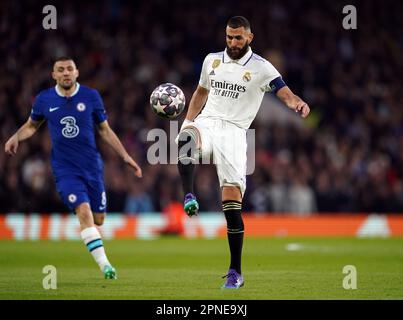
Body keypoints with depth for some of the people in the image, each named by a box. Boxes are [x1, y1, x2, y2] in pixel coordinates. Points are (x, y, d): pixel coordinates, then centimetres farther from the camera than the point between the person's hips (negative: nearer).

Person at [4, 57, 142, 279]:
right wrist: (16, 137, -4)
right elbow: (31, 125, 16)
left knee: (98, 219, 4)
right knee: (84, 211, -22)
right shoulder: (44, 99, 0)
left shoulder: (91, 96, 0)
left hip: (92, 166, 2)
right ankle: (104, 265, -23)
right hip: (65, 170, -2)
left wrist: (125, 156, 4)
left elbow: (104, 130, 9)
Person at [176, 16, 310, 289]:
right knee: (187, 134, -38)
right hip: (206, 123, 3)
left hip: (233, 132, -3)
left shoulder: (261, 69, 1)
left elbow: (285, 93, -11)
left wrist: (298, 103, -34)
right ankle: (189, 197, -48)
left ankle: (235, 272, -3)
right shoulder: (212, 60, 15)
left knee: (232, 202, -11)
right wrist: (188, 120, 20)